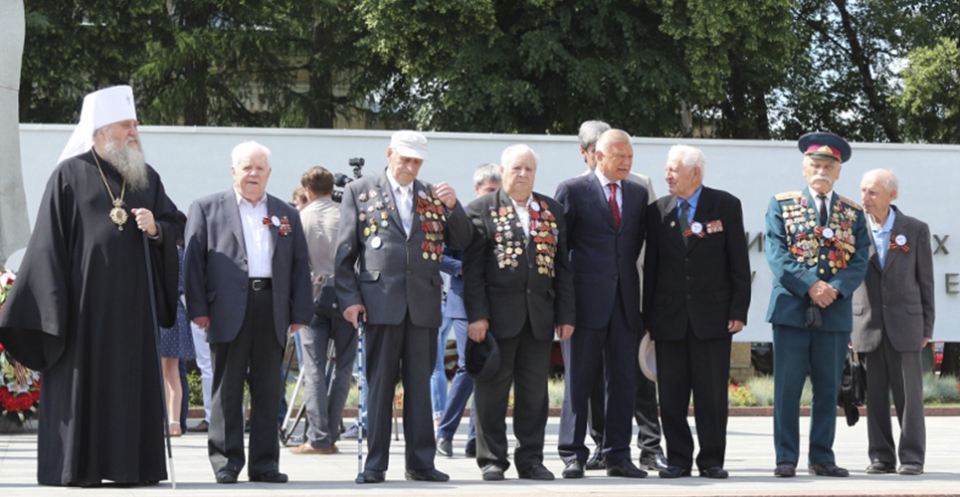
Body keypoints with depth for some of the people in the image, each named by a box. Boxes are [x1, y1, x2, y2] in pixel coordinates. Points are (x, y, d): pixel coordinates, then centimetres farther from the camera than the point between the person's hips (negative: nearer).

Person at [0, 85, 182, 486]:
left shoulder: (148, 178, 14)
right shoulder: (70, 175, 0)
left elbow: (173, 225, 17)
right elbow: (49, 240, -3)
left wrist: (156, 228, -7)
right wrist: (55, 301, -10)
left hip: (132, 302, 4)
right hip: (85, 298, -4)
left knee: (132, 381, 3)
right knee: (82, 379, -4)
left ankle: (131, 464, 6)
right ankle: (76, 466, 0)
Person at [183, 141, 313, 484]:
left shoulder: (287, 215, 17)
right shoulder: (207, 209, 9)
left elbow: (300, 265, 14)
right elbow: (193, 260, 3)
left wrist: (300, 312, 5)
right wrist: (198, 308, -6)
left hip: (272, 310, 3)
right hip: (228, 310, -3)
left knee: (268, 391, 4)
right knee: (227, 389, -1)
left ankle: (265, 463, 9)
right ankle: (226, 462, 4)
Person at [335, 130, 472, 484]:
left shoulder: (433, 196, 14)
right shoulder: (360, 192, 7)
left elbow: (461, 242, 12)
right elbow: (345, 249, 4)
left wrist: (452, 206, -5)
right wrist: (349, 298, -4)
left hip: (423, 304, 3)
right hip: (381, 302, -2)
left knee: (420, 385, 5)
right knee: (379, 384, 0)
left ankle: (421, 462, 10)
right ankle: (375, 464, 3)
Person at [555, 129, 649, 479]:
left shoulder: (638, 194, 12)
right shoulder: (572, 190, -1)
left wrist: (625, 274, 10)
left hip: (626, 299, 4)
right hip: (586, 299, -4)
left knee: (623, 381, 5)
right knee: (578, 381, 0)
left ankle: (618, 456, 10)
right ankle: (573, 456, 4)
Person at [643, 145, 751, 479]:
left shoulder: (726, 206, 1)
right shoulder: (658, 211, 8)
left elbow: (739, 263, 0)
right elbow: (651, 266, 8)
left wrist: (739, 311, -6)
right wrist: (647, 316, 3)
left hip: (712, 314, -2)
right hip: (669, 318, 2)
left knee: (712, 393, 1)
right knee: (671, 394, 3)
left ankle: (712, 460, 9)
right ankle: (678, 460, 11)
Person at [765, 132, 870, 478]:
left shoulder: (853, 214, 12)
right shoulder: (782, 205, 6)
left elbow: (860, 261, 3)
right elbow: (776, 254, -4)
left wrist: (835, 288, -14)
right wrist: (809, 286, -16)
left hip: (836, 312, 2)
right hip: (791, 307, -2)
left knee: (828, 387, 6)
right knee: (787, 386, -3)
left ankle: (822, 458, 12)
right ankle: (786, 458, 2)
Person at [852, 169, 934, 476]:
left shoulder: (915, 230, 4)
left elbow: (925, 280, 6)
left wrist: (927, 326, 3)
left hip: (904, 323, -1)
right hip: (868, 324, 1)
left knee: (909, 393, -1)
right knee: (875, 395, 2)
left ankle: (911, 458, 5)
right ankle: (881, 457, 9)